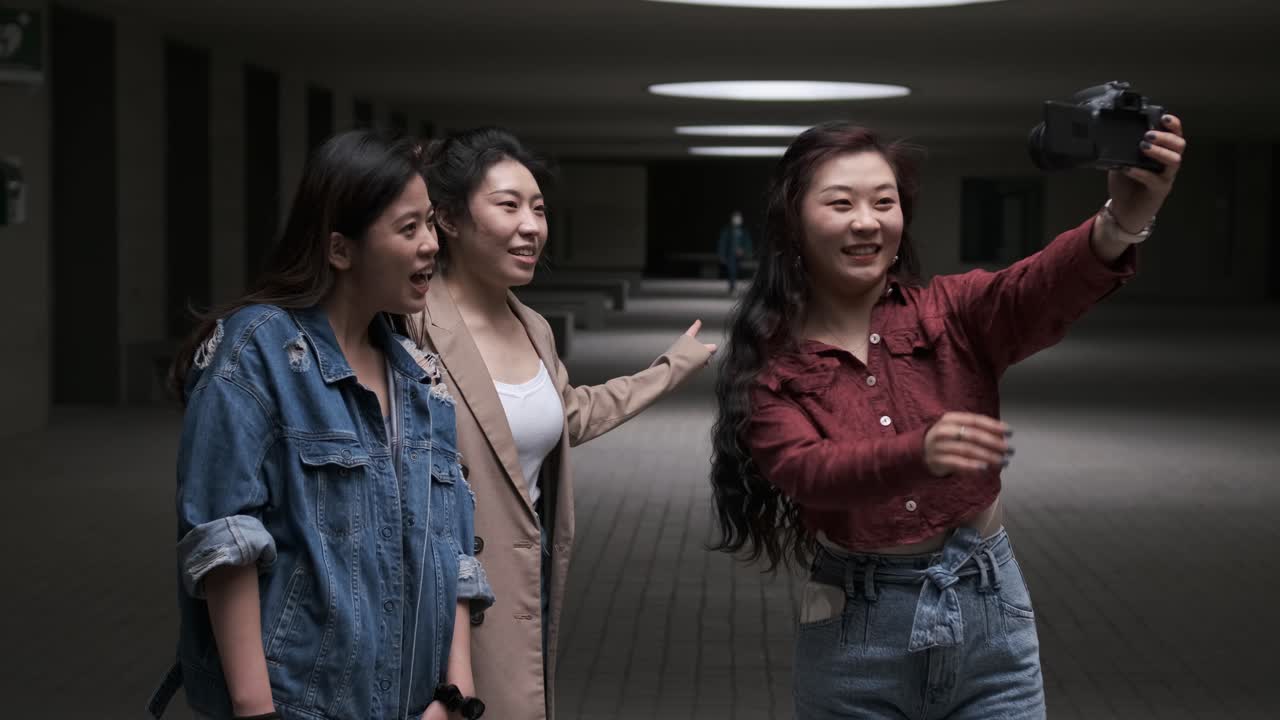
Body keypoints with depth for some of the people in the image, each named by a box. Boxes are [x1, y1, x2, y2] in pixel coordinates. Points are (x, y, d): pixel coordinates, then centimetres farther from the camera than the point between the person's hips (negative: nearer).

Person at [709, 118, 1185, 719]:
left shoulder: (950, 314, -2)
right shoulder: (770, 365, -3)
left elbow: (1041, 288, -22)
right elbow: (809, 471, -20)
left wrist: (1123, 220, -44)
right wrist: (920, 453, -40)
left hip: (990, 609, 1)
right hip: (857, 630, -1)